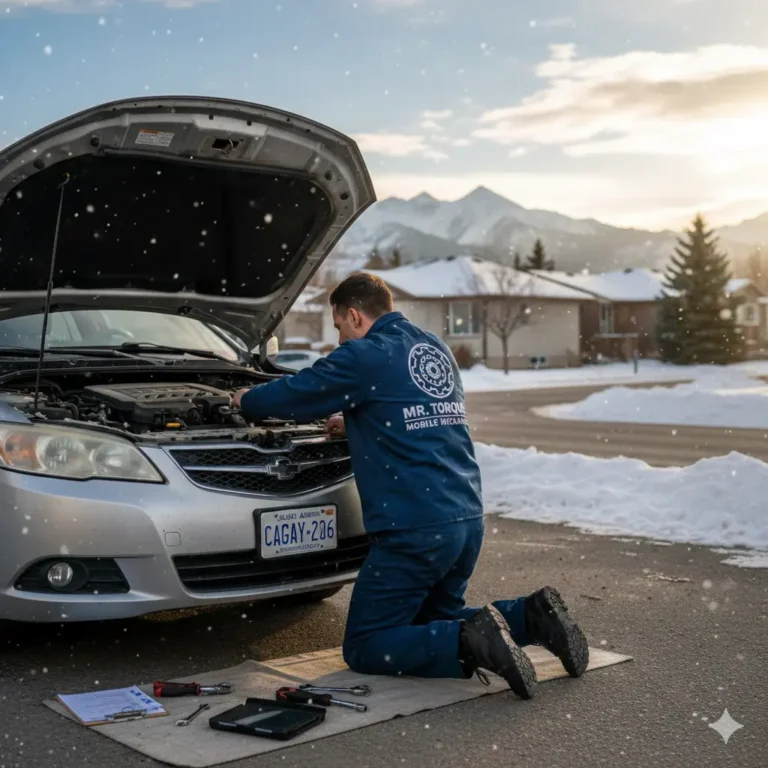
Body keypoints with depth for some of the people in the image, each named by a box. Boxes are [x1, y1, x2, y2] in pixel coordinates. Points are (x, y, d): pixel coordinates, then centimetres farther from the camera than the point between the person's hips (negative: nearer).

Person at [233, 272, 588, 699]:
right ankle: (532, 616, 5)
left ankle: (471, 643, -17)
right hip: (469, 520, 8)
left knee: (365, 649, 4)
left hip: (415, 530, -8)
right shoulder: (437, 348, 17)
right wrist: (352, 425, 31)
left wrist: (248, 401, 24)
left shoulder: (364, 355, -7)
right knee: (433, 620, 27)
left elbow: (295, 394, 3)